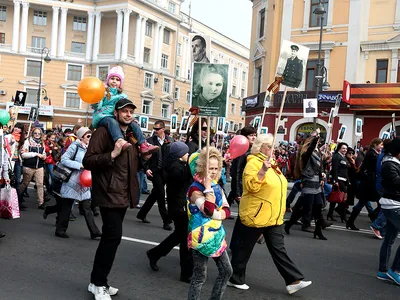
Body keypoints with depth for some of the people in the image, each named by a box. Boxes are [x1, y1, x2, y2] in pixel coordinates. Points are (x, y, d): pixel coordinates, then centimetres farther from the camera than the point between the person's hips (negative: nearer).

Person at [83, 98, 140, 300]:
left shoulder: (132, 136, 16)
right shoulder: (104, 132, -10)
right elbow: (87, 161, -17)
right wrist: (112, 154, -27)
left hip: (124, 195, 8)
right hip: (109, 194, -8)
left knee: (110, 237, 13)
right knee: (113, 236, -11)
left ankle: (98, 281, 25)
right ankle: (98, 283, 4)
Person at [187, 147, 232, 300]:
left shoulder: (216, 186, 7)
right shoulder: (195, 189, -16)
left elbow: (227, 211, 2)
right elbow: (209, 211, -30)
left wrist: (216, 215, -18)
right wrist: (208, 187, -26)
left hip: (216, 235, 8)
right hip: (201, 238, -8)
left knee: (226, 271, 15)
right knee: (199, 276, -1)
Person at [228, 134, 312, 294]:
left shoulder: (270, 163, 14)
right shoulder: (254, 162, -14)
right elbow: (251, 186, -27)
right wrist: (263, 170, -35)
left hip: (273, 217, 8)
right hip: (256, 215, -8)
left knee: (278, 249, 7)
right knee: (244, 248, 6)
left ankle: (293, 281, 7)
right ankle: (235, 279, 20)